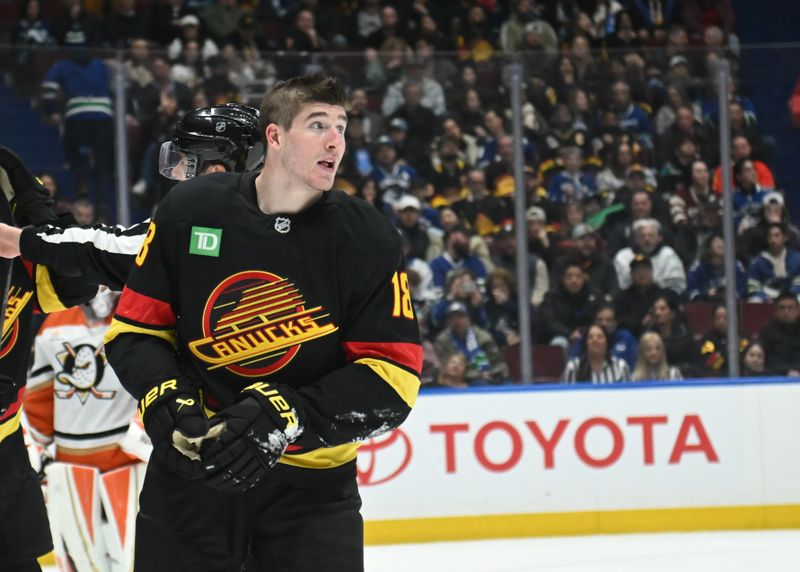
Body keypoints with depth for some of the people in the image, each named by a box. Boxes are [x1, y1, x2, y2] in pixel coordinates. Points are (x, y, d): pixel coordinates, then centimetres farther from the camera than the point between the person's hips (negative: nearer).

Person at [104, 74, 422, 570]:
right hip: (191, 472, 1)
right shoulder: (190, 213, -5)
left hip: (312, 484, -1)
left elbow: (393, 378, -12)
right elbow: (135, 328, 4)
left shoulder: (369, 240, -7)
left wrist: (284, 417, -24)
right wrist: (165, 400, -16)